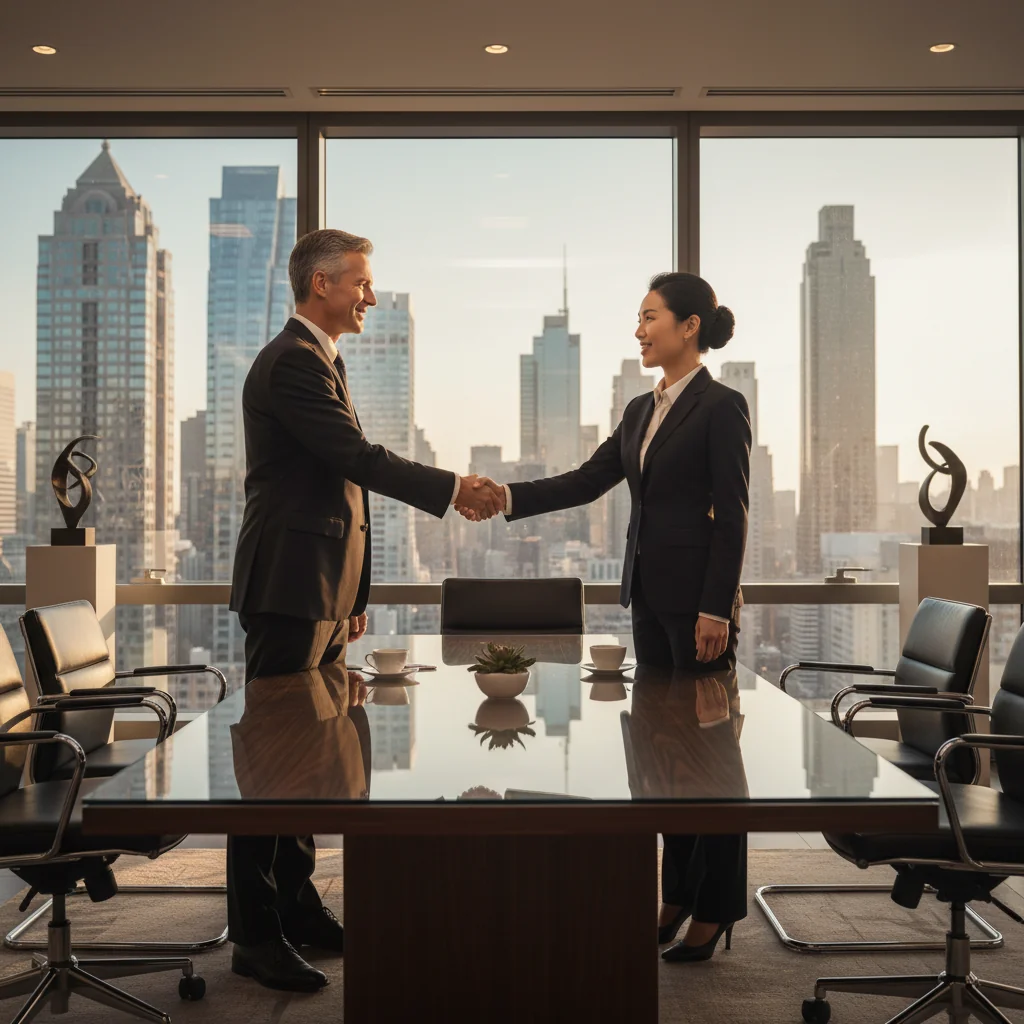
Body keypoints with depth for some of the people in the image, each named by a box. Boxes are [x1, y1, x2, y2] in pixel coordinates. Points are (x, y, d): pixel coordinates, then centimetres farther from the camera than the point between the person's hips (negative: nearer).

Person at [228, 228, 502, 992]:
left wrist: (351, 596, 20)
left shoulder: (324, 360, 19)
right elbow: (360, 459, -20)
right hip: (290, 586, -10)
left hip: (325, 590, 10)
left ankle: (296, 900, 26)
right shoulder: (291, 363, -13)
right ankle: (255, 934, 4)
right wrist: (453, 490, -12)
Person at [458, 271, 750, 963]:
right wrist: (508, 497, -1)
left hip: (698, 594, -8)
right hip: (649, 592, 8)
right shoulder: (642, 411, 14)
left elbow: (732, 516, -14)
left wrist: (716, 609, -17)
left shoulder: (721, 406, -10)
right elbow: (587, 482, 10)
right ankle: (678, 891, 24)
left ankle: (716, 906, 13)